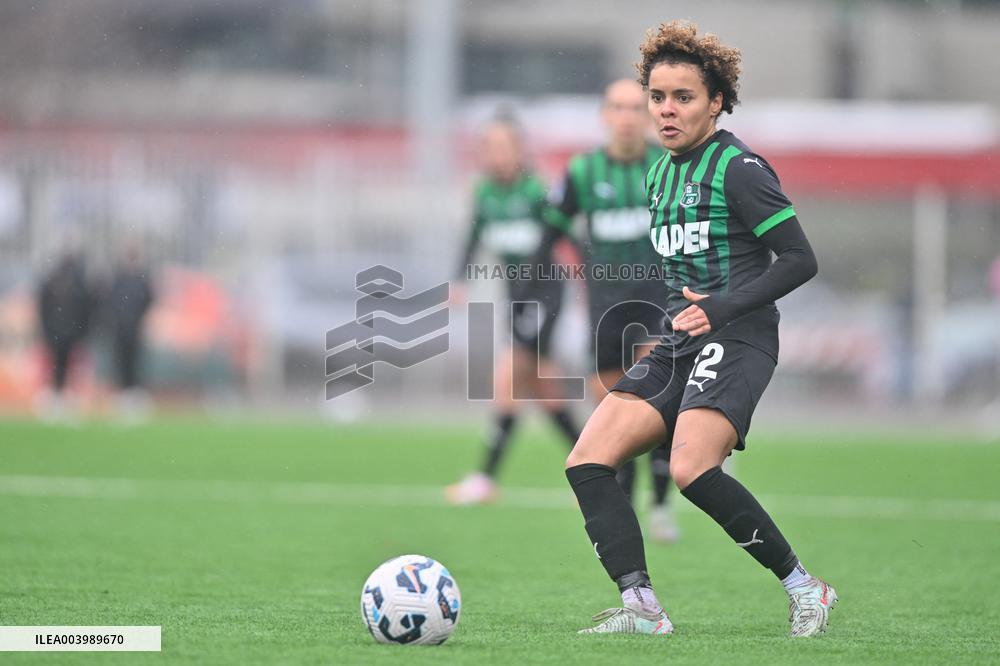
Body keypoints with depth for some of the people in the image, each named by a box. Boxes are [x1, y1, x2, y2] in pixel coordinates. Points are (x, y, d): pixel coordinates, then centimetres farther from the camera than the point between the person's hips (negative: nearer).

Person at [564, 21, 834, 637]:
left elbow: (800, 259, -12)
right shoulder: (661, 175, 17)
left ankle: (803, 586, -13)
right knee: (587, 461, -8)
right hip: (680, 345, 9)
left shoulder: (738, 167, -8)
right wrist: (680, 315, 18)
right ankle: (642, 607, -14)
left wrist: (723, 307, -18)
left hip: (737, 340, -9)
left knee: (692, 469, -29)